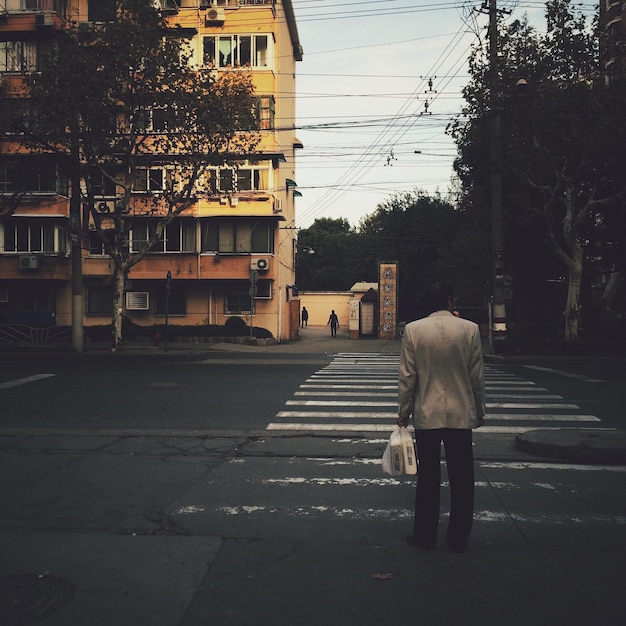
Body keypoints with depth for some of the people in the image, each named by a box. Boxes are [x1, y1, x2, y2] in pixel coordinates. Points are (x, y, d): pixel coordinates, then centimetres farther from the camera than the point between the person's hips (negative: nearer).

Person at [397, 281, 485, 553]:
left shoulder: (413, 330, -6)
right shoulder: (470, 329, -5)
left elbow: (407, 376, -4)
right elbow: (477, 376, 0)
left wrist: (403, 412, 6)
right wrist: (479, 411, 12)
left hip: (426, 414, 0)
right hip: (461, 414, 0)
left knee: (428, 479, 10)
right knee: (461, 480, 11)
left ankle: (425, 536, 19)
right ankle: (458, 539, 20)